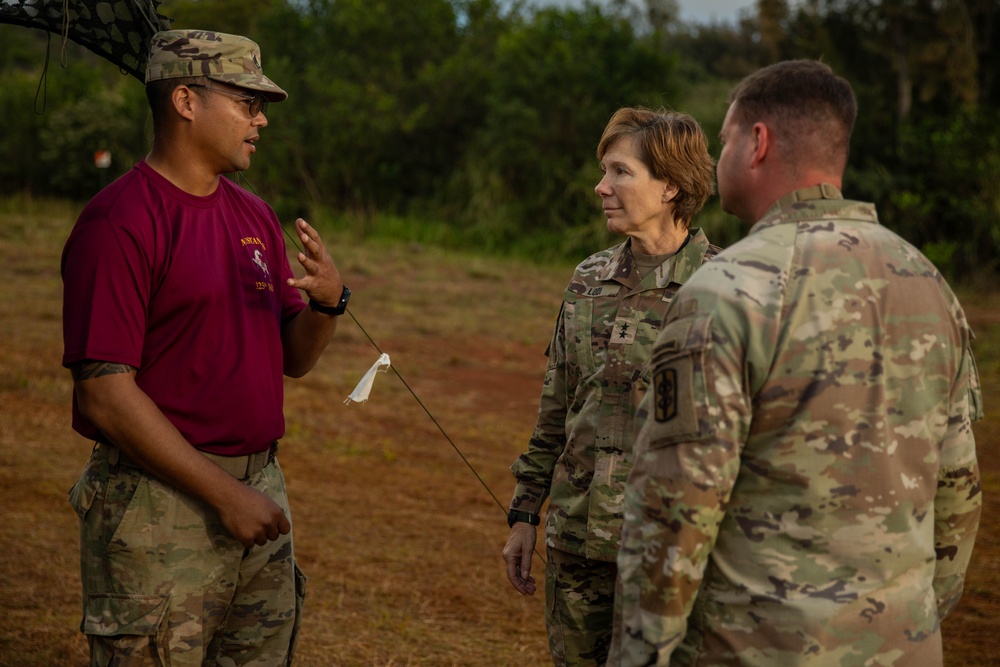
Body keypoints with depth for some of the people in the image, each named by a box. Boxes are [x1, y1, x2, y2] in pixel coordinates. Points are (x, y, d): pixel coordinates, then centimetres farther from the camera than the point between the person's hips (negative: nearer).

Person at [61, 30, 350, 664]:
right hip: (160, 506, -8)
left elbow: (294, 357, 16)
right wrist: (226, 494, -17)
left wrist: (330, 301, -7)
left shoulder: (255, 217, 11)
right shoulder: (119, 222, -13)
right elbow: (105, 395, -18)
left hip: (261, 491, 8)